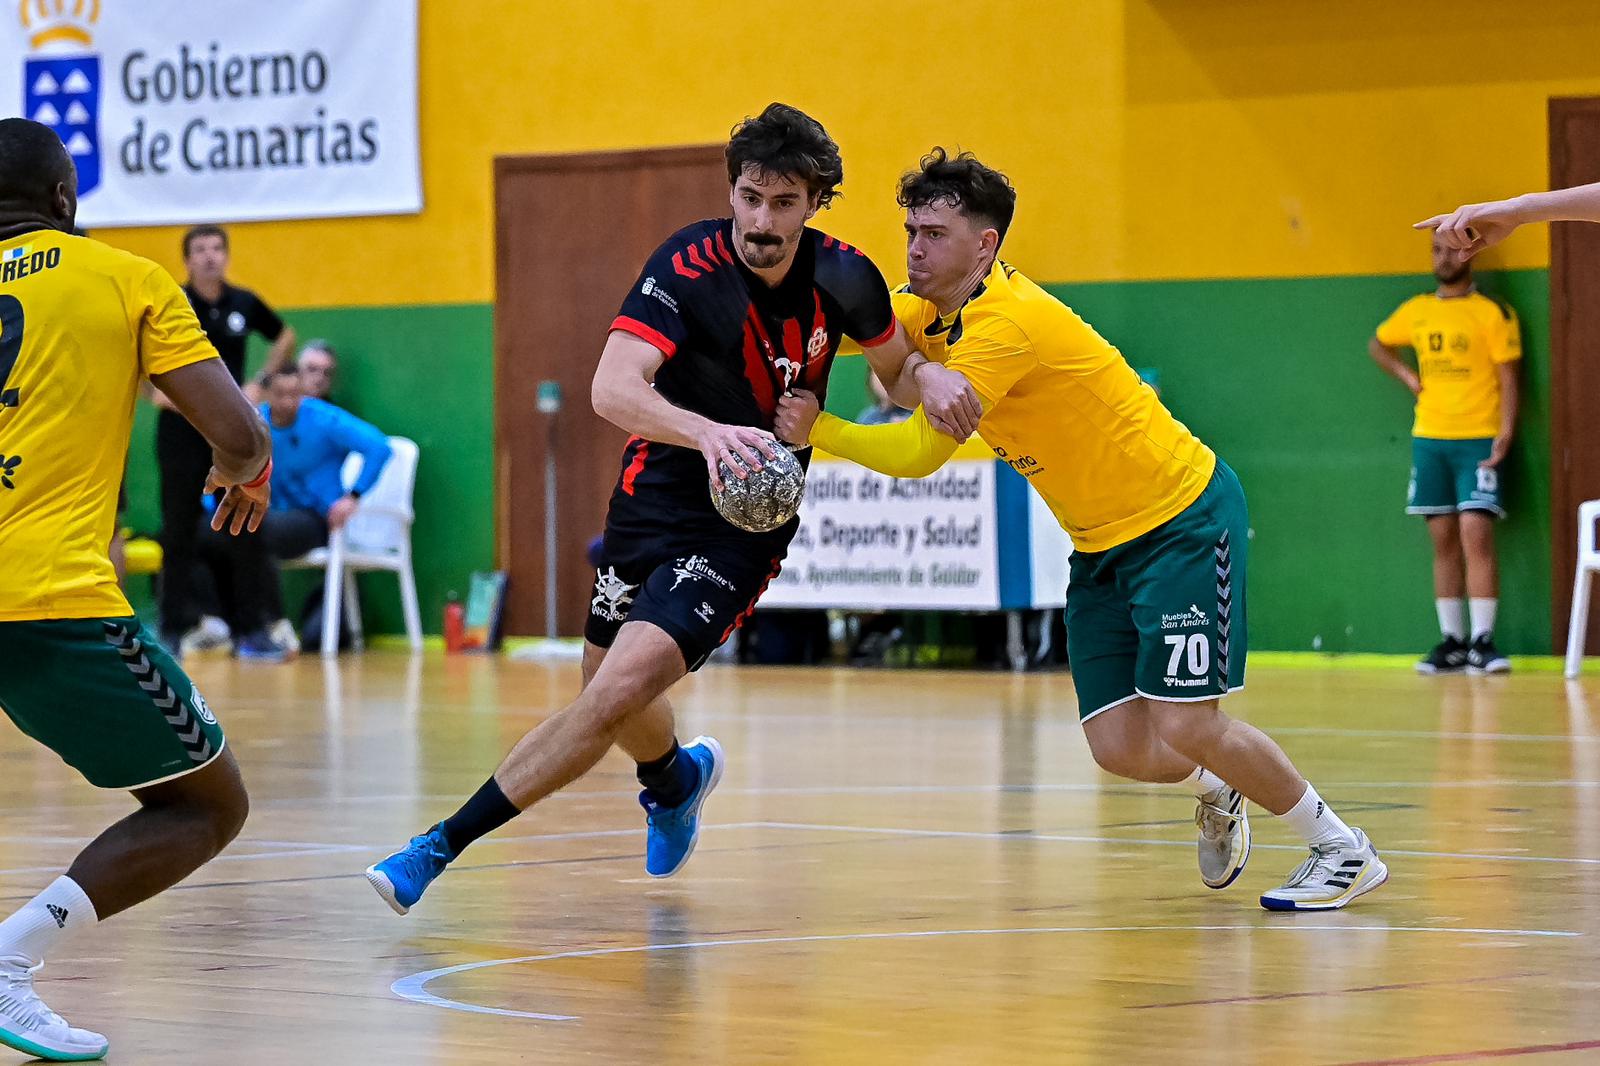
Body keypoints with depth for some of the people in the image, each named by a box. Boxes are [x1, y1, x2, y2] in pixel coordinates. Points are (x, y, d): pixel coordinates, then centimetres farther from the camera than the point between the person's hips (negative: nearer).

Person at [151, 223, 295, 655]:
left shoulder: (244, 304, 3)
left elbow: (284, 337, 20)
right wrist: (152, 389, -10)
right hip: (181, 429, -2)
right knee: (179, 531, 1)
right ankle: (174, 627, 7)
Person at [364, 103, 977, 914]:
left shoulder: (844, 278, -9)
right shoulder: (689, 266, -18)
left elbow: (894, 362, 14)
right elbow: (613, 387, -32)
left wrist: (926, 378, -10)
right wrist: (704, 431, -50)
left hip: (742, 529, -1)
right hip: (652, 503, 1)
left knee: (616, 693, -19)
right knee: (610, 701, 19)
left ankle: (441, 847, -14)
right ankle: (676, 777, 56)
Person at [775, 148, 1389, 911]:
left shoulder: (1003, 324, -26)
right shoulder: (938, 308, 3)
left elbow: (920, 454, -27)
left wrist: (816, 431, -20)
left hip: (1185, 518, -8)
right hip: (1100, 543, 8)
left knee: (1184, 727, -13)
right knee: (1121, 747, -3)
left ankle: (1341, 849, 8)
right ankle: (1217, 792, 31)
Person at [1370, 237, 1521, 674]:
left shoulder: (1493, 313, -2)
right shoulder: (1415, 311, 11)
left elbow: (1507, 377, -5)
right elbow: (1378, 346, 29)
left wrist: (1505, 434, -16)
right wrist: (1408, 377, 11)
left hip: (1477, 441, -5)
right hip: (1428, 440, 5)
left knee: (1476, 535, -14)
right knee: (1444, 542, 6)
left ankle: (1482, 641, -14)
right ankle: (1451, 641, 9)